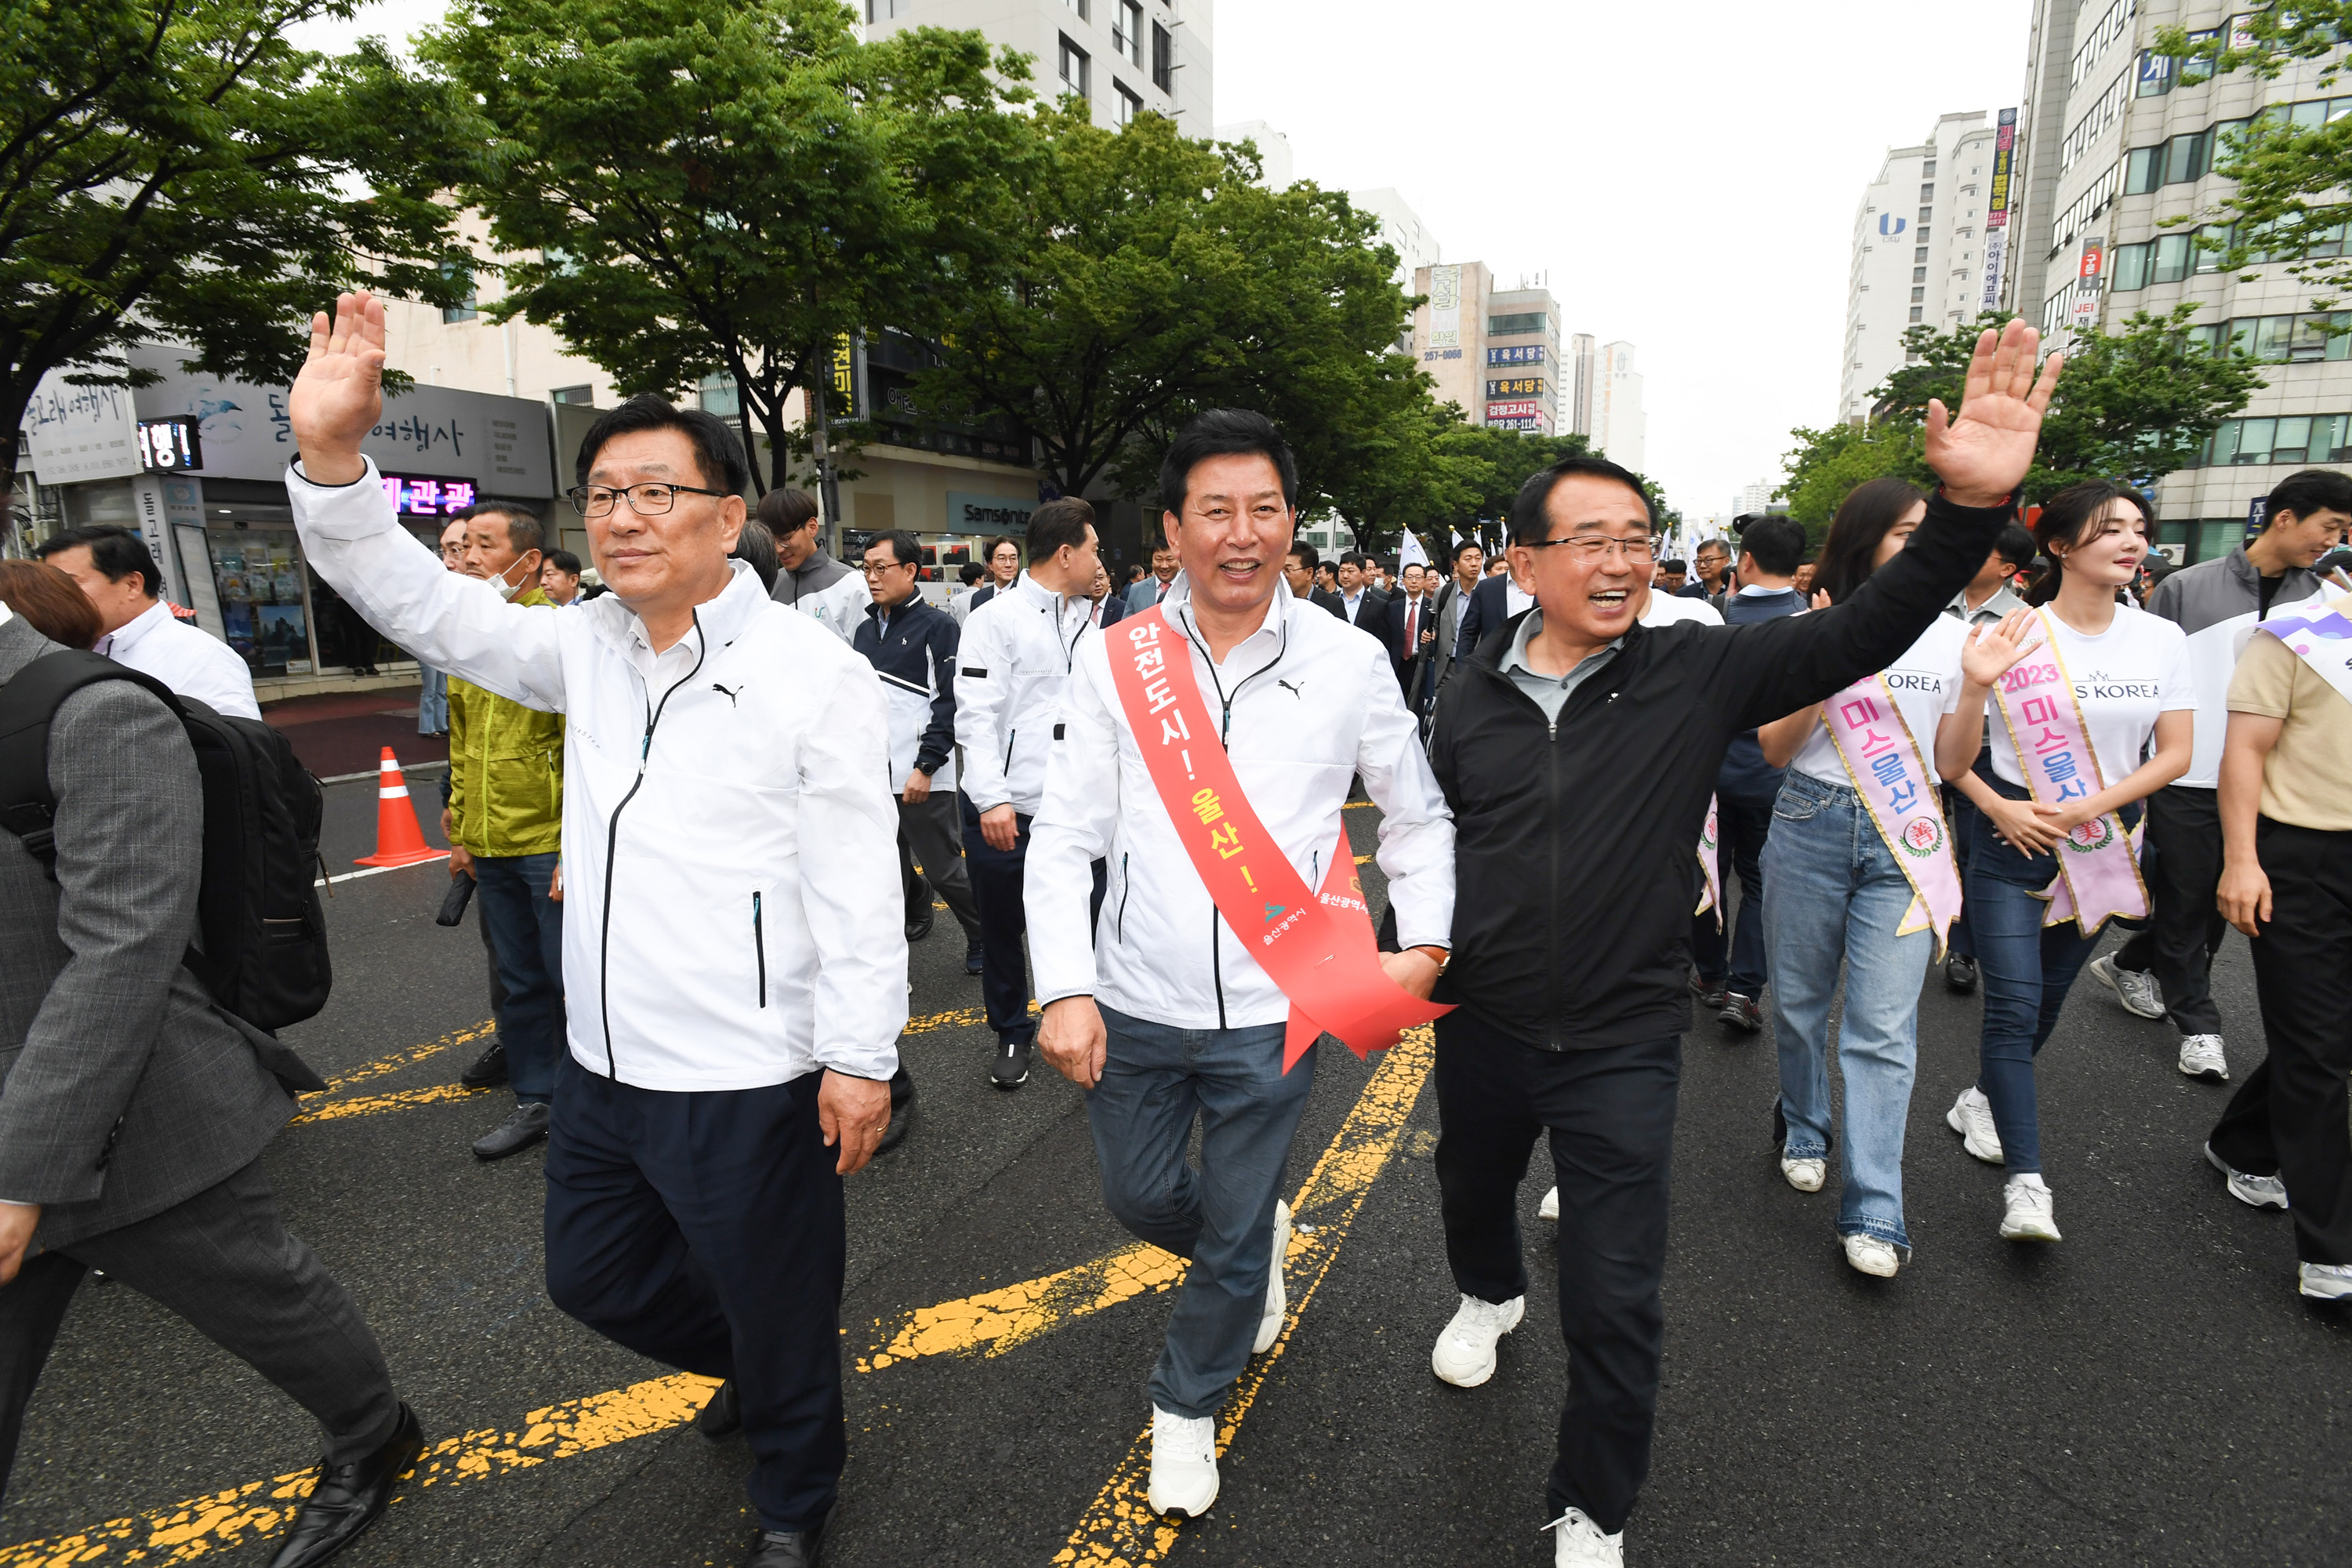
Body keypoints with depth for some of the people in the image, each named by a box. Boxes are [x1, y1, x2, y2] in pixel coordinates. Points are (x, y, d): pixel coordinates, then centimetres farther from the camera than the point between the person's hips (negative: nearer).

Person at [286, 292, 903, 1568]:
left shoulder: (815, 675, -17)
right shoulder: (589, 649, 4)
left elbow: (858, 882, -17)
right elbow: (421, 602, 5)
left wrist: (860, 1057, -16)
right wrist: (330, 458, -11)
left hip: (746, 1083, -7)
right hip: (602, 1067, 7)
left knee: (779, 1308, 14)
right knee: (591, 1276, 27)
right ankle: (746, 1363, 55)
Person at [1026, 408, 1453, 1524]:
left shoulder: (1349, 664, -6)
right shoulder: (1114, 658, -6)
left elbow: (1419, 818, 7)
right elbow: (1065, 837, -4)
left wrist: (1423, 946, -3)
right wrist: (1066, 990, -10)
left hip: (1273, 1012, -1)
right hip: (1136, 1005, 2)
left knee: (1233, 1231, 13)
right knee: (1139, 1199, 19)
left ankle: (1188, 1405, 43)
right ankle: (1260, 1244, 53)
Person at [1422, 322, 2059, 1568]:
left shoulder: (1699, 674, -10)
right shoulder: (1473, 697, -5)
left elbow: (1863, 630, -17)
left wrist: (1971, 506, -31)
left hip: (1621, 1046, -2)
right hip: (1479, 1025, 3)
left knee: (1616, 1305, 5)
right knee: (1472, 1190, 29)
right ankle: (1490, 1296, 65)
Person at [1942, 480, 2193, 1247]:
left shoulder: (2162, 639, 2)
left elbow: (2174, 754, 1)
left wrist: (2089, 808, -13)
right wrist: (1999, 807, -16)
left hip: (2104, 844, 4)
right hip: (2014, 839, -4)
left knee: (2048, 994, 16)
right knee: (2014, 1002, -9)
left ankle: (1984, 1099, 39)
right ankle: (2026, 1182, -6)